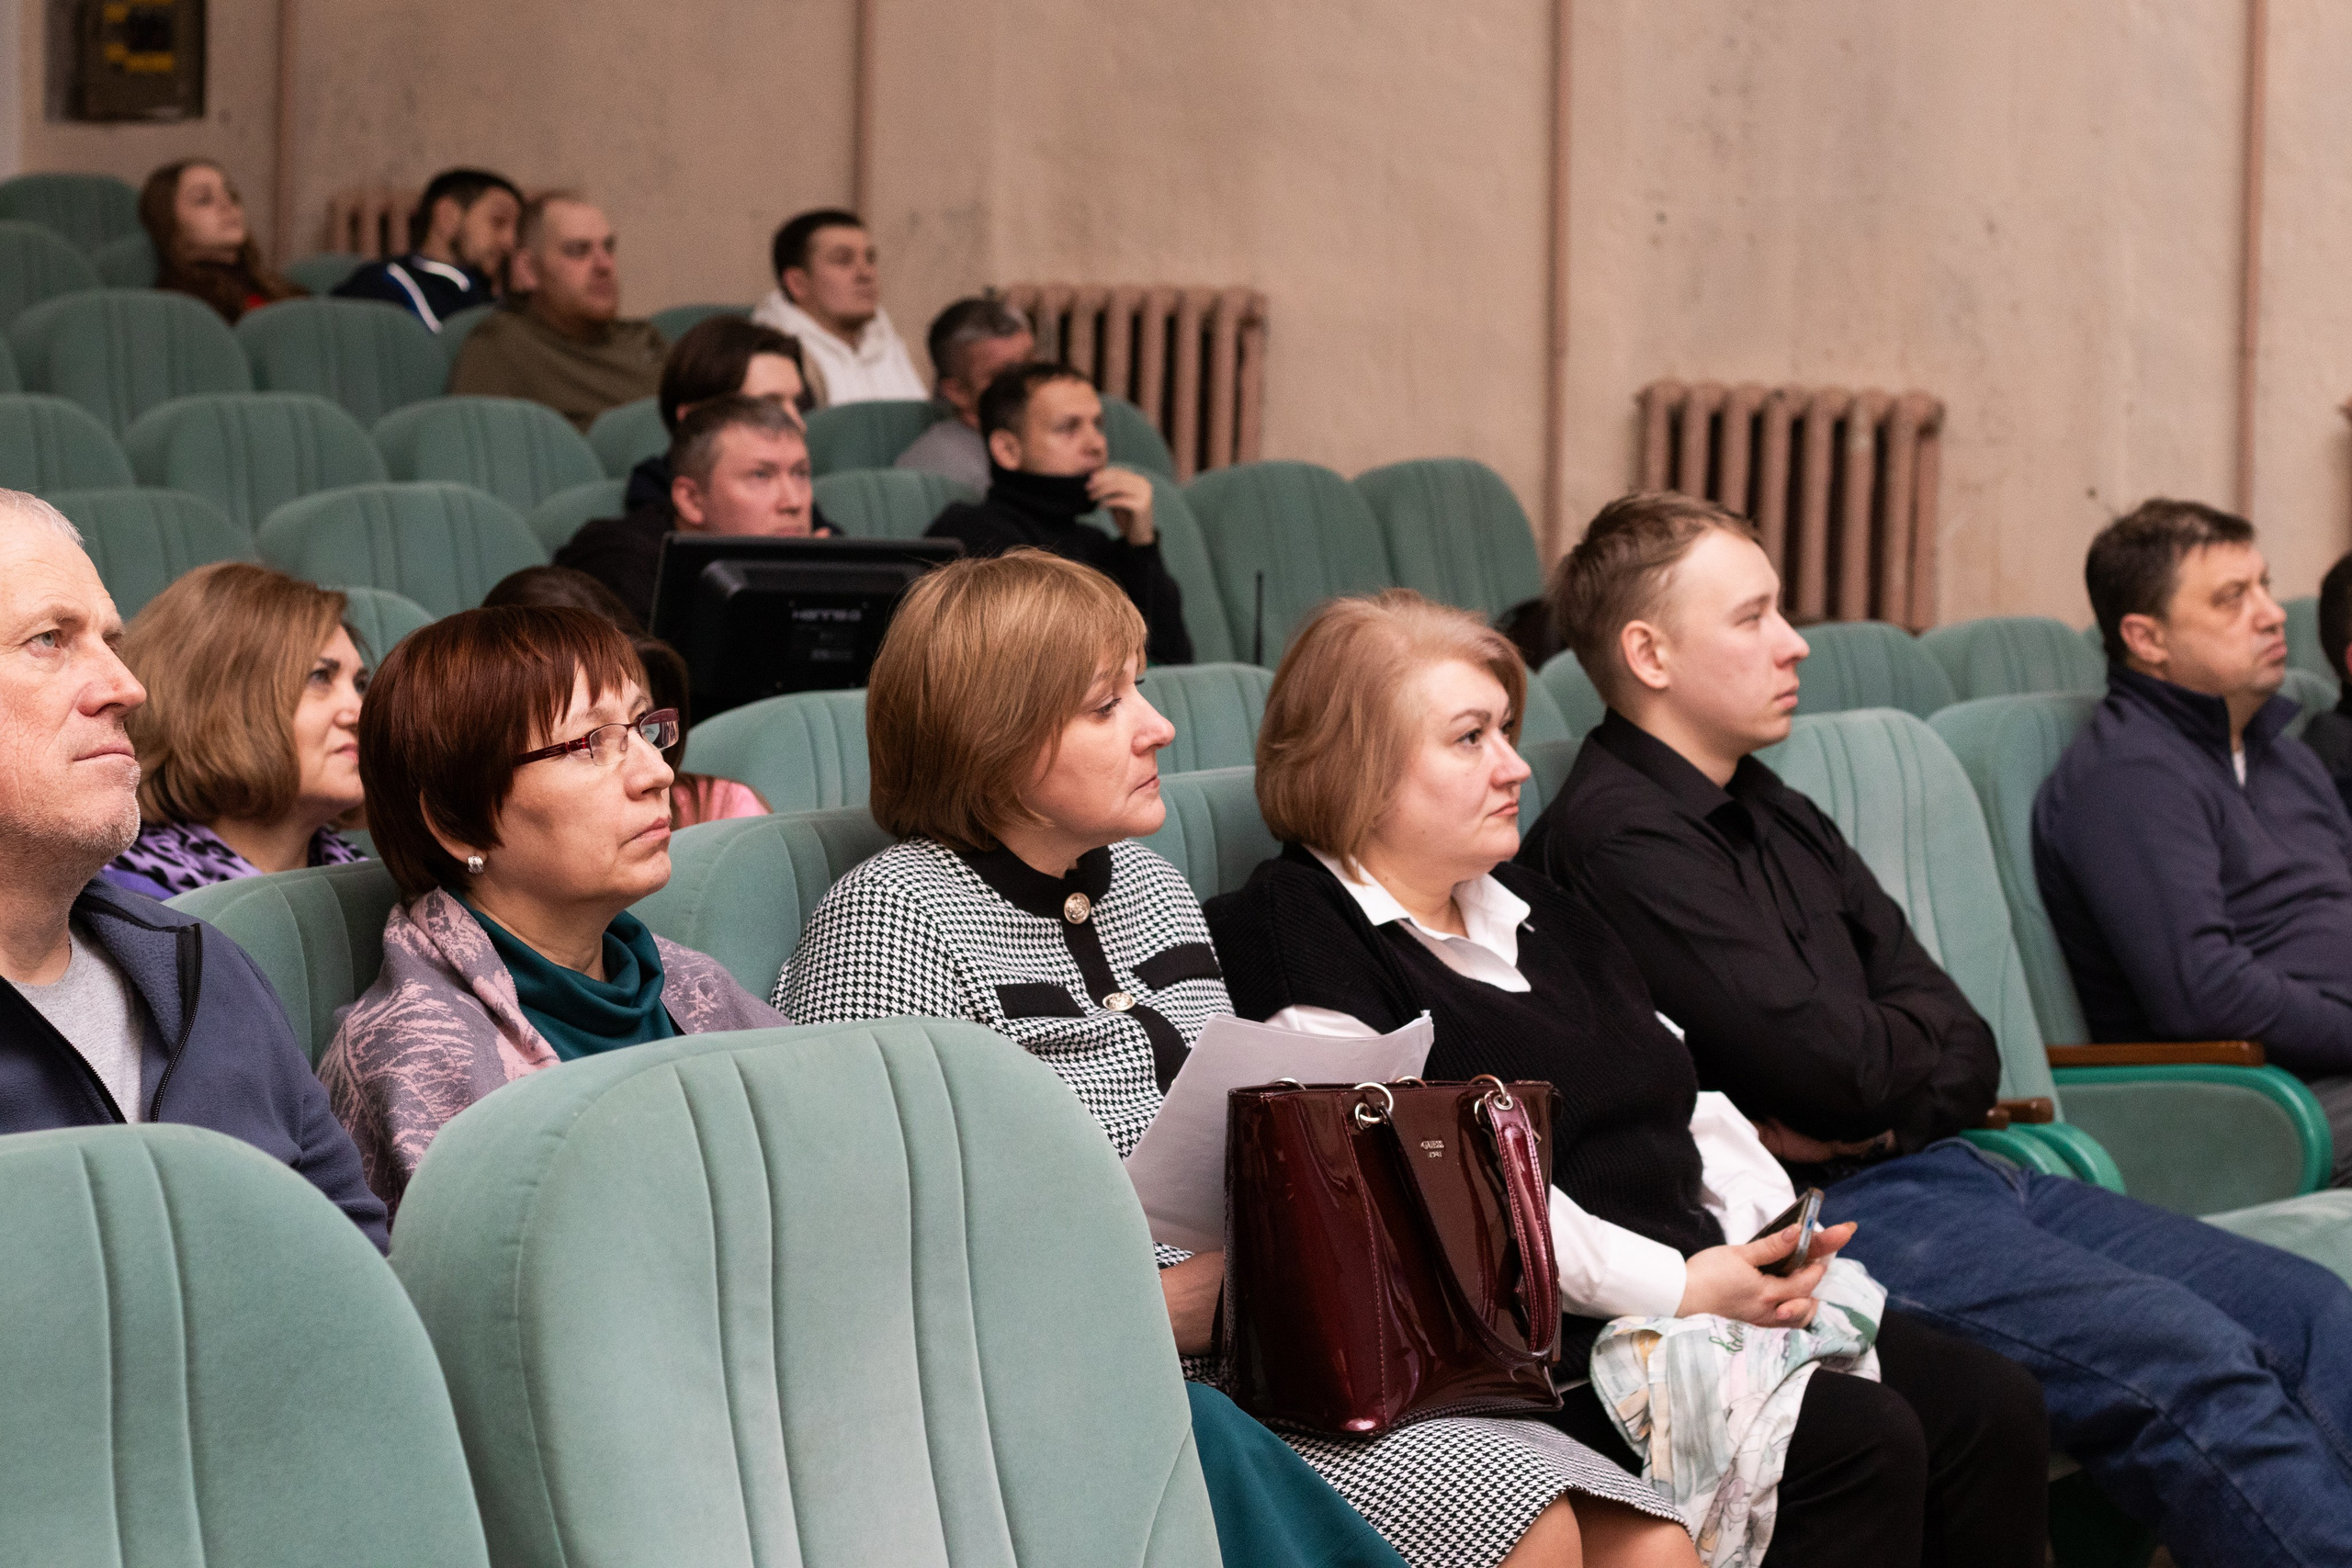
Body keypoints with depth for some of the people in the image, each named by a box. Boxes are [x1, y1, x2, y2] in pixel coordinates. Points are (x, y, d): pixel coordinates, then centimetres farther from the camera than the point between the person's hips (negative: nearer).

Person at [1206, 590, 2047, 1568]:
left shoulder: (1539, 913, 24)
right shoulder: (1295, 936, -6)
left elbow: (1689, 1108, 24)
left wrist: (1775, 1234, 2)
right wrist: (1676, 1287, -18)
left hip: (1707, 1289, 9)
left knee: (1994, 1406, -8)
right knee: (1861, 1444, -26)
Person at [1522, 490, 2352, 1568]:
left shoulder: (1776, 819, 20)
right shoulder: (1615, 840, -10)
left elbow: (1970, 1063, 14)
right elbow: (1836, 1069, -17)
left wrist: (1877, 1106, -8)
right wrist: (1924, 1045, 6)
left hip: (1941, 1164, 9)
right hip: (1834, 1214, -9)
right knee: (2190, 1359, -24)